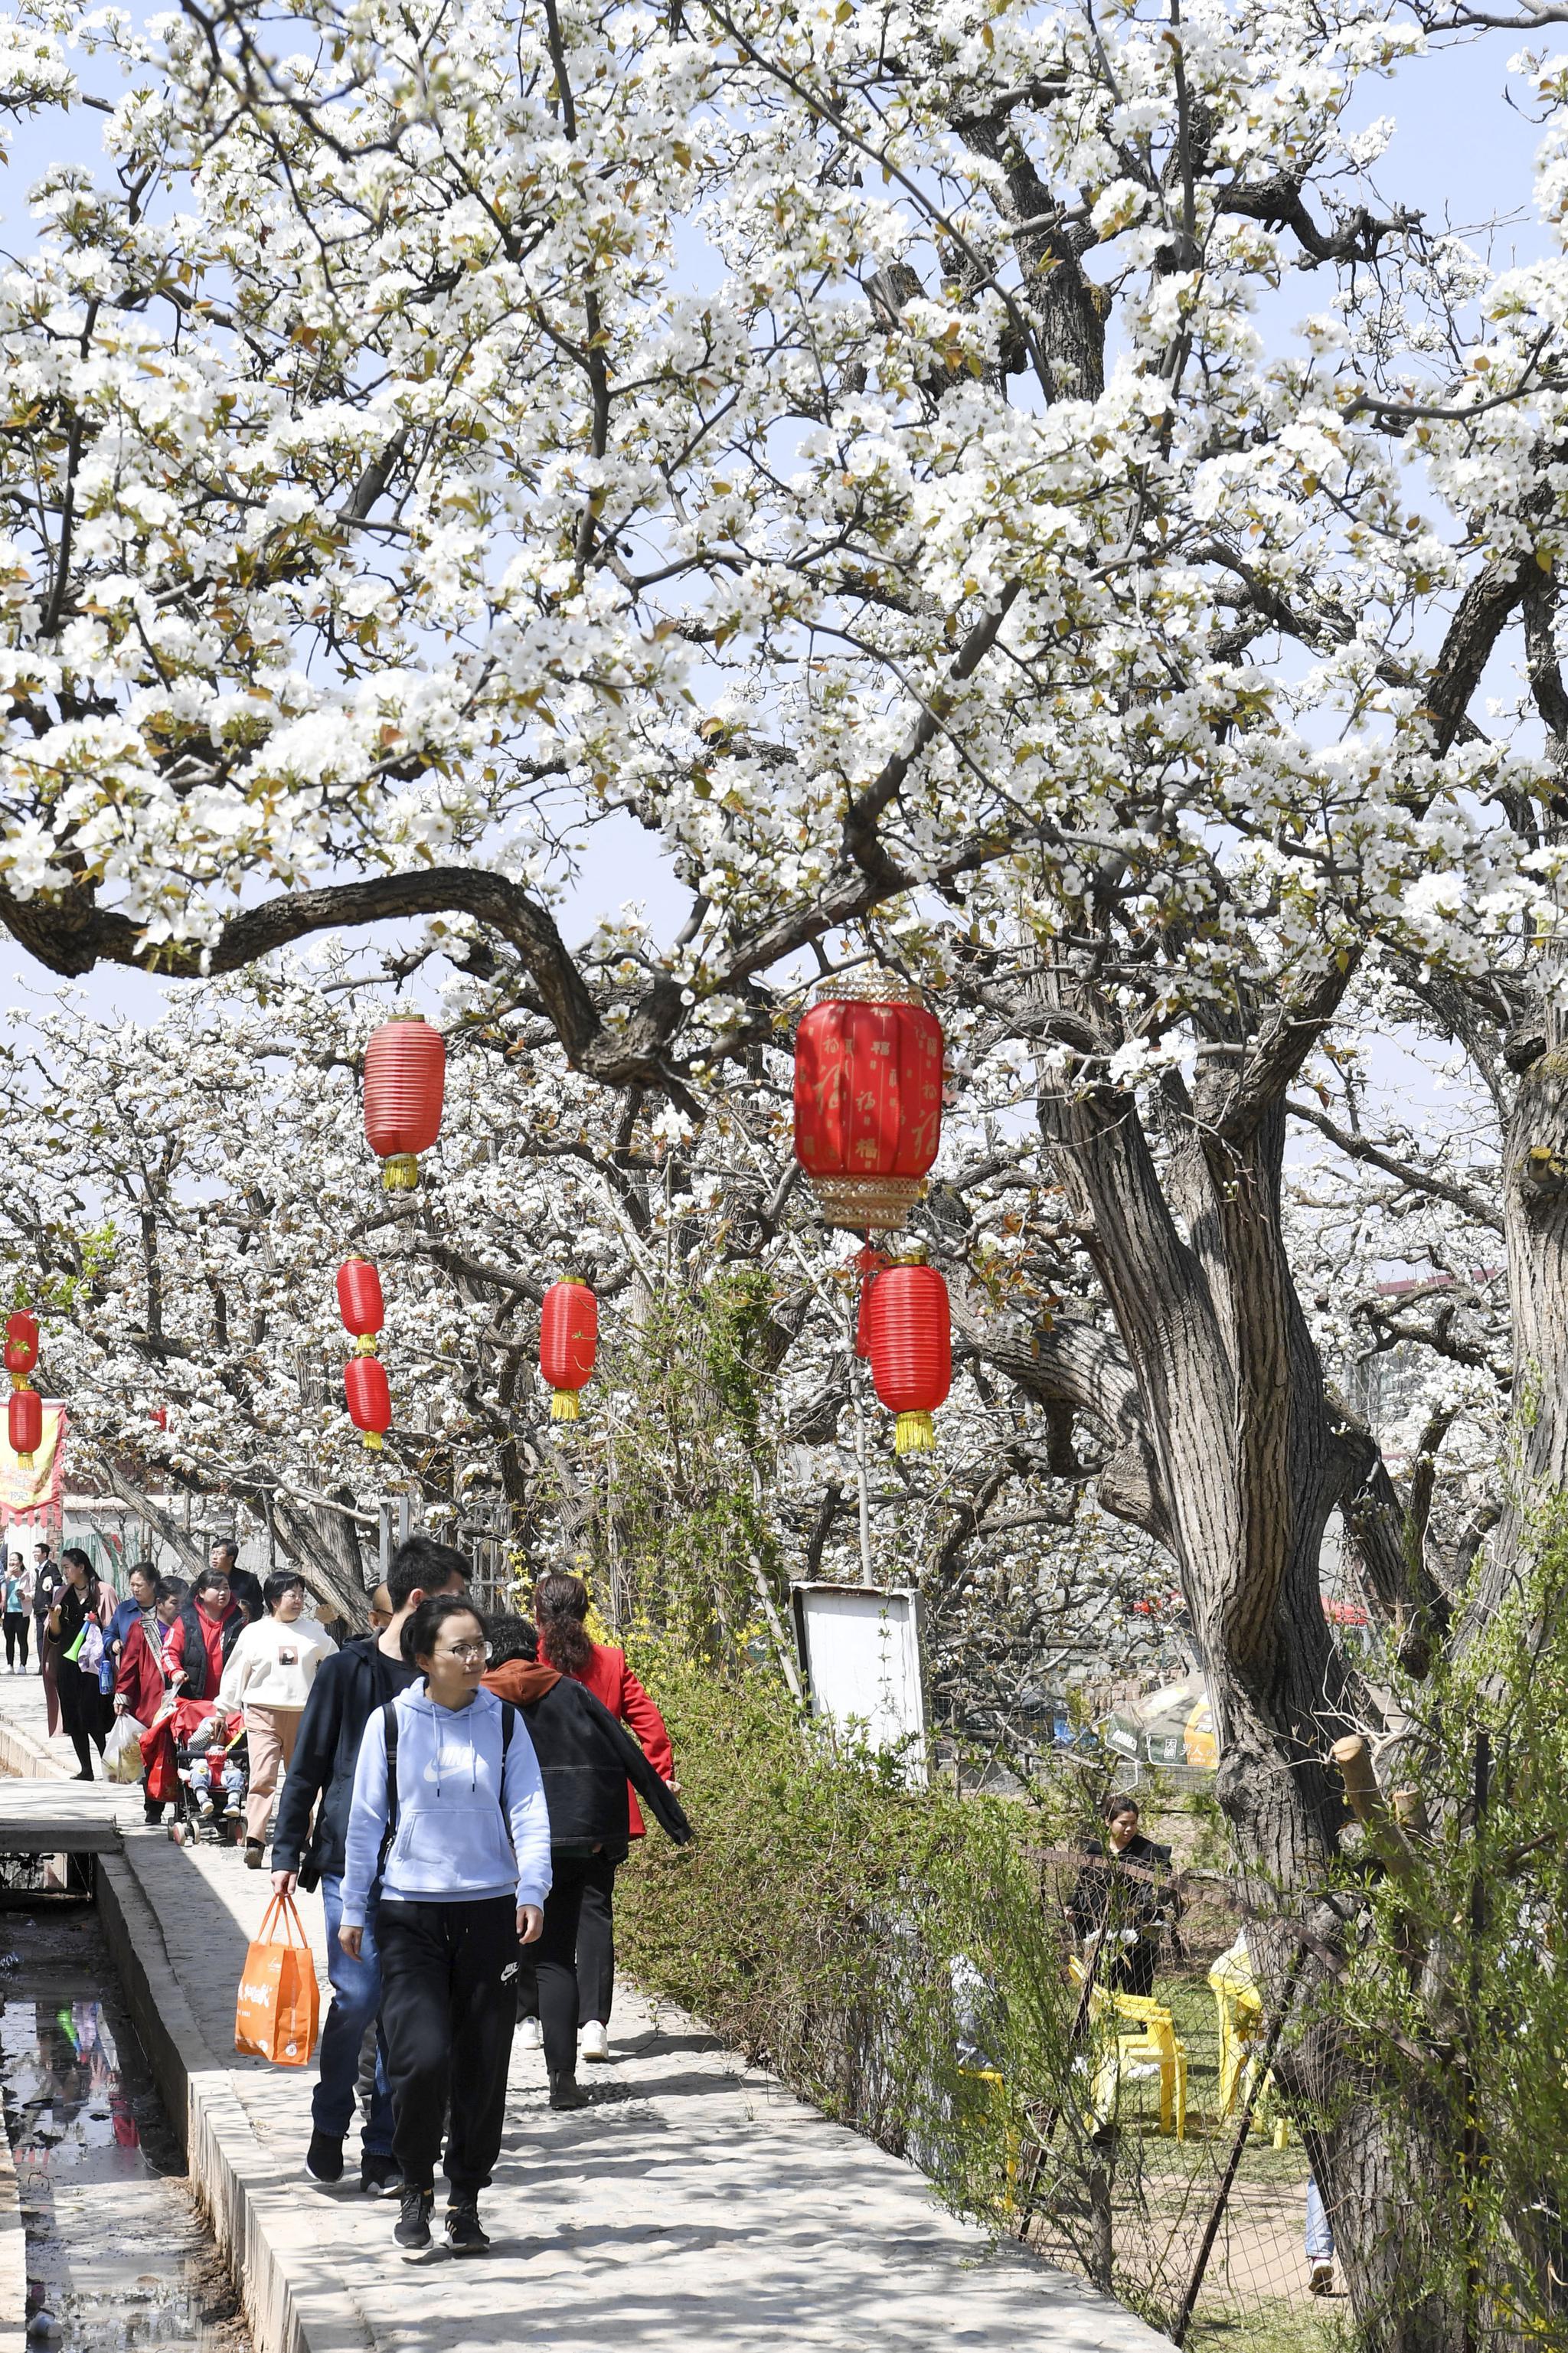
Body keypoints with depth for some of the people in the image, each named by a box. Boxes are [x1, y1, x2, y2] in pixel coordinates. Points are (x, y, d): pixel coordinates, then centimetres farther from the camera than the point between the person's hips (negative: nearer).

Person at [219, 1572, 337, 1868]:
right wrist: (223, 1710, 9)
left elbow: (335, 1665, 18)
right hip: (263, 1713, -2)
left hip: (303, 1715, 3)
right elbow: (235, 1673, 9)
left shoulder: (313, 1631, 8)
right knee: (262, 1777, -15)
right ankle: (254, 1840, -19)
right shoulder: (254, 1633, 3)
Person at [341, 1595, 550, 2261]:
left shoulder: (504, 1721, 2)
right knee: (422, 2059, -12)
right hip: (411, 1912, -2)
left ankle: (465, 2199, 23)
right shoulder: (391, 1723, -2)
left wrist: (532, 1889, -13)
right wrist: (353, 1910, 6)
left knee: (483, 2067, 5)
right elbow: (366, 1820, 4)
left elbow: (529, 1811, 1)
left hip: (490, 1910, 2)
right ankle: (415, 2192, 9)